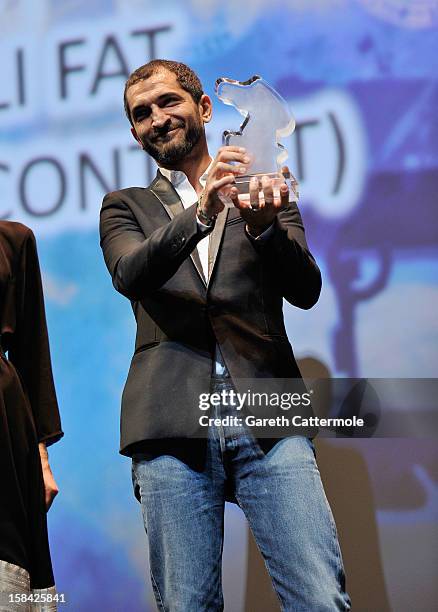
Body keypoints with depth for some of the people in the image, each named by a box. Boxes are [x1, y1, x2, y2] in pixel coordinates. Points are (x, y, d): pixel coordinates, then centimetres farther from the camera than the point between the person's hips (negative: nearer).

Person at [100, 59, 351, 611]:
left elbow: (306, 290, 5)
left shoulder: (264, 192, 19)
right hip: (172, 425, 0)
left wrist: (263, 227, -16)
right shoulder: (126, 207, 18)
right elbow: (129, 274, -4)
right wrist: (202, 212, -21)